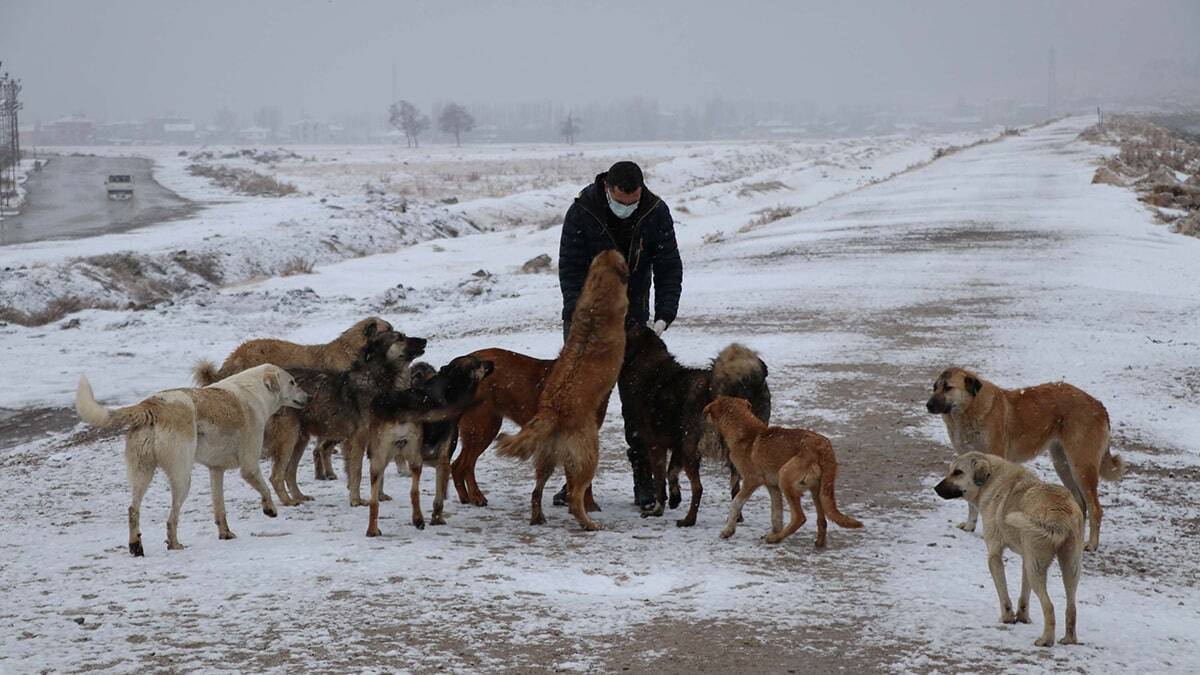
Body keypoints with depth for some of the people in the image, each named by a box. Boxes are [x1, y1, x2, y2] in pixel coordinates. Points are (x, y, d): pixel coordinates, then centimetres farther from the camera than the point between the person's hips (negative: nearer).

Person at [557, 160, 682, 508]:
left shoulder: (656, 213, -11)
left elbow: (669, 268, -7)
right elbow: (570, 270, -14)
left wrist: (663, 317, -19)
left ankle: (643, 478, 2)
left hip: (633, 316, 1)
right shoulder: (581, 212, -16)